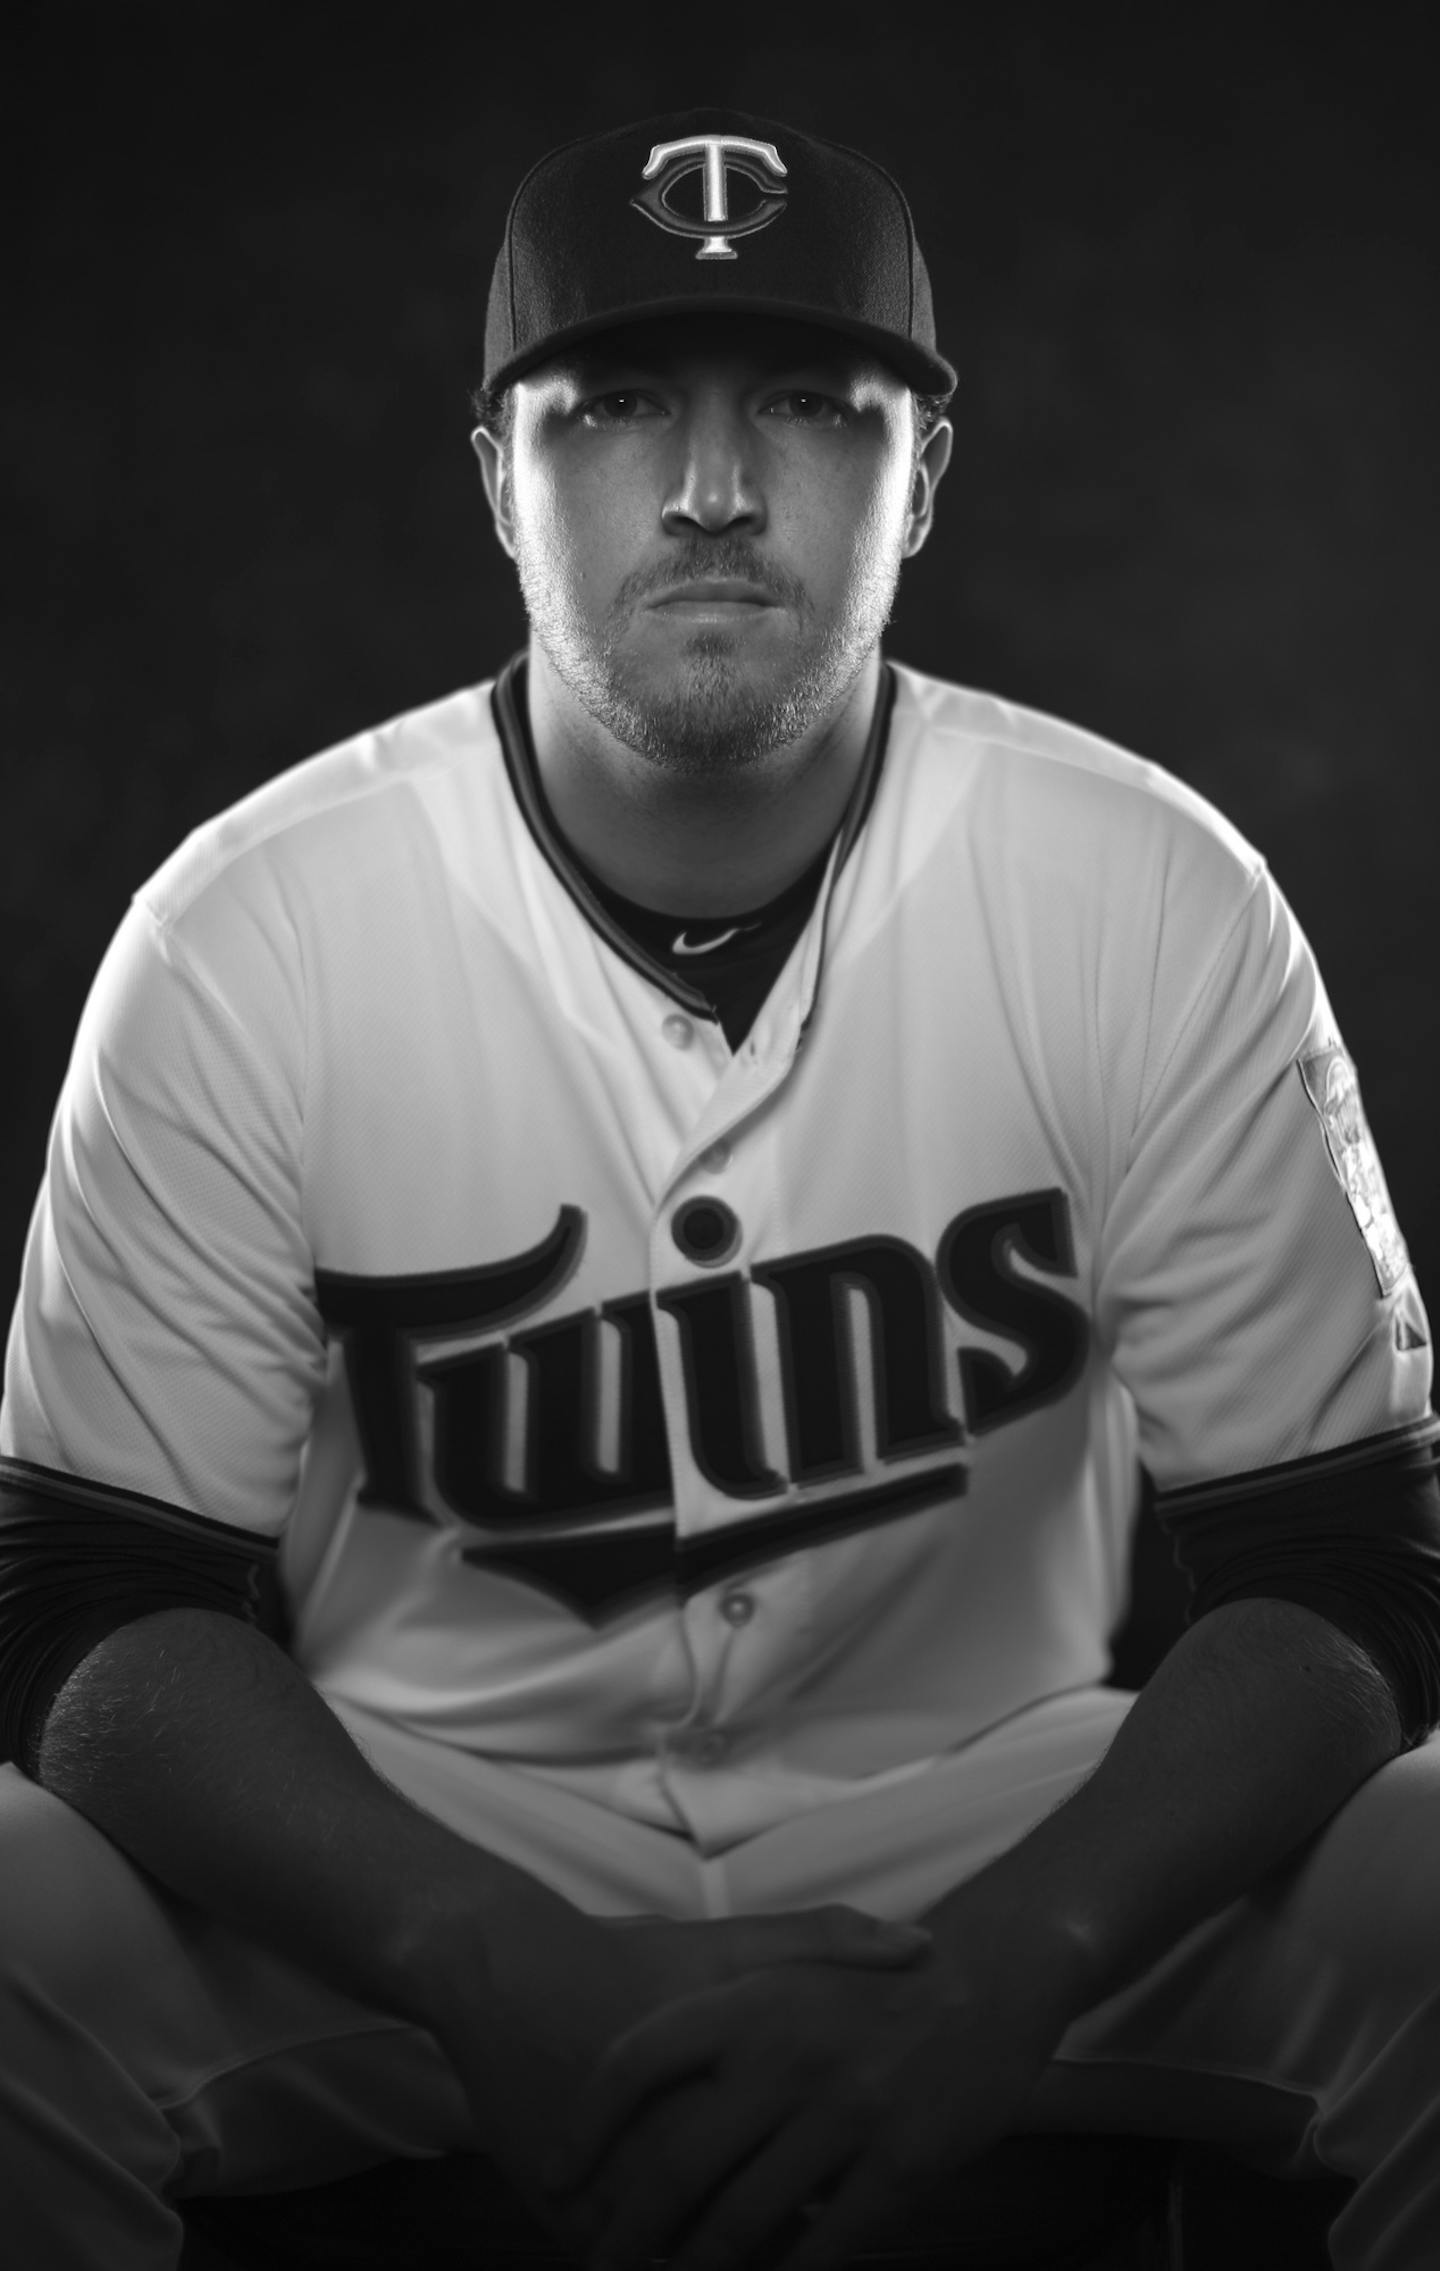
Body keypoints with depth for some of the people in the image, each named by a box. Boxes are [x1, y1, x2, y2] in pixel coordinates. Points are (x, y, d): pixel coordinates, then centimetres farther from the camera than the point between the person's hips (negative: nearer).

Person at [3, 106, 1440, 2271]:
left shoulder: (1159, 905, -10)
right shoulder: (245, 931, -10)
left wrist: (991, 1978, -25)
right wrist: (507, 1973, -26)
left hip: (1003, 1829, 1)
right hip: (407, 1851, 0)